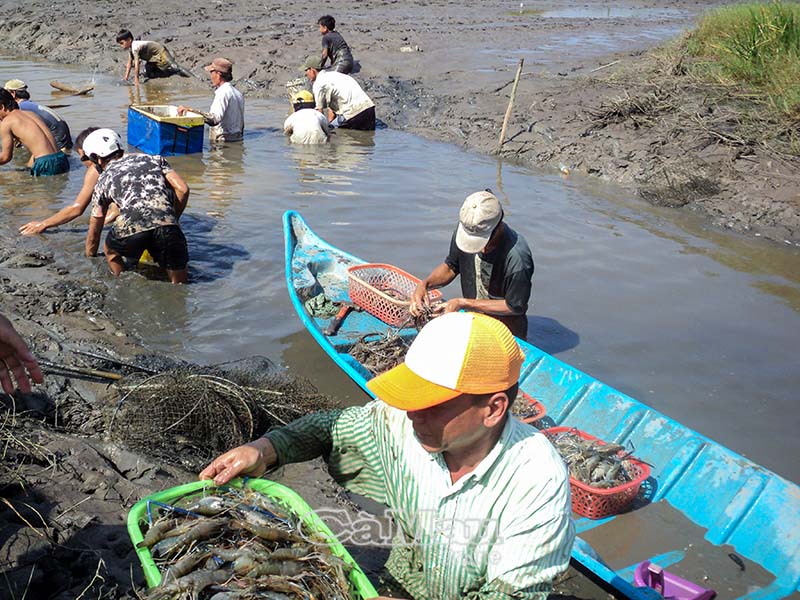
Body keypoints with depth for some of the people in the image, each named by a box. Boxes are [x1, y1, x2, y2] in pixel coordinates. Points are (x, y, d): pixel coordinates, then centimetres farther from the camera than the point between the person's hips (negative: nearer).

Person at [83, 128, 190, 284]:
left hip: (131, 229, 0)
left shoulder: (103, 179, 29)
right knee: (179, 285, 13)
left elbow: (93, 234, 36)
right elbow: (183, 189, 15)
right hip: (166, 224, 0)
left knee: (111, 251, 33)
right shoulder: (154, 159, 31)